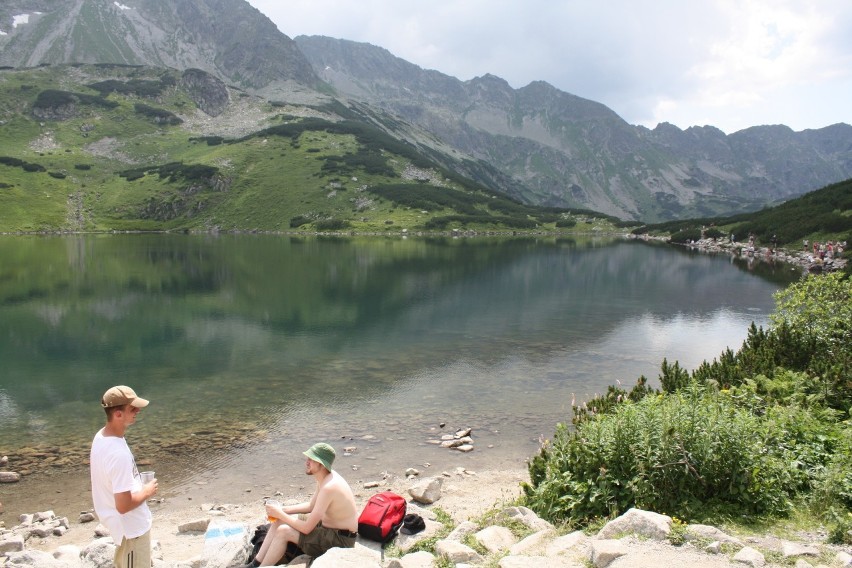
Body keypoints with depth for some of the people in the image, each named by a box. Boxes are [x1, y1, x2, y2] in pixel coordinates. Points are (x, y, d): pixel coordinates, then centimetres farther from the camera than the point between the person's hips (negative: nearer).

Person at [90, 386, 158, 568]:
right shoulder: (119, 454, -36)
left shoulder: (101, 436, -7)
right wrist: (146, 491, -15)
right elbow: (124, 505, -33)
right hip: (132, 525, -9)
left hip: (120, 521, 9)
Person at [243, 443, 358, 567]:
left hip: (340, 539, -10)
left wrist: (280, 514, -13)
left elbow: (306, 528, -25)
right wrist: (283, 510, 3)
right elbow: (311, 506, 15)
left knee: (283, 531, -16)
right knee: (279, 521, 6)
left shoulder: (328, 487, -30)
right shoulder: (325, 476, 0)